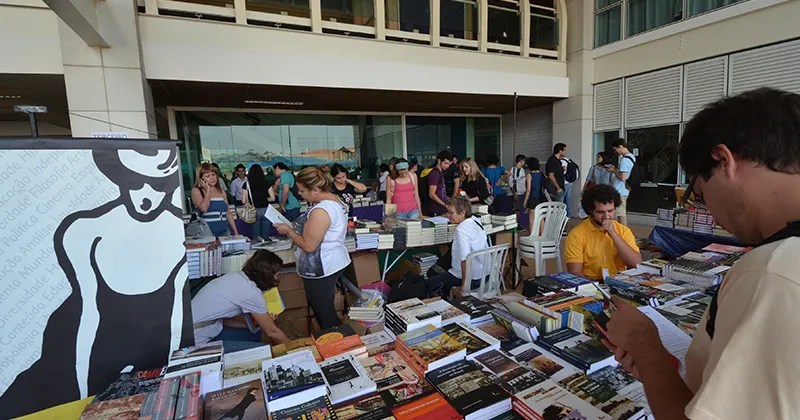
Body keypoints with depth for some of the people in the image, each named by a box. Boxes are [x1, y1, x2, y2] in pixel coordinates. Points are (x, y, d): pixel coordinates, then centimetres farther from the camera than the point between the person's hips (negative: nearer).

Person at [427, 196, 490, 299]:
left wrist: (464, 285, -24)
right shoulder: (476, 221, 2)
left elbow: (465, 260, -30)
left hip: (472, 278, -9)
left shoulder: (461, 230, -23)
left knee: (431, 283, 5)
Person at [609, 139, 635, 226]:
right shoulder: (631, 157, 12)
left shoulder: (625, 159, -20)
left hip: (619, 191, -10)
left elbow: (622, 177, -25)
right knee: (623, 213, 17)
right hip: (623, 190, 10)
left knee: (621, 214, -2)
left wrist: (613, 171, -11)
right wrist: (615, 169, 13)